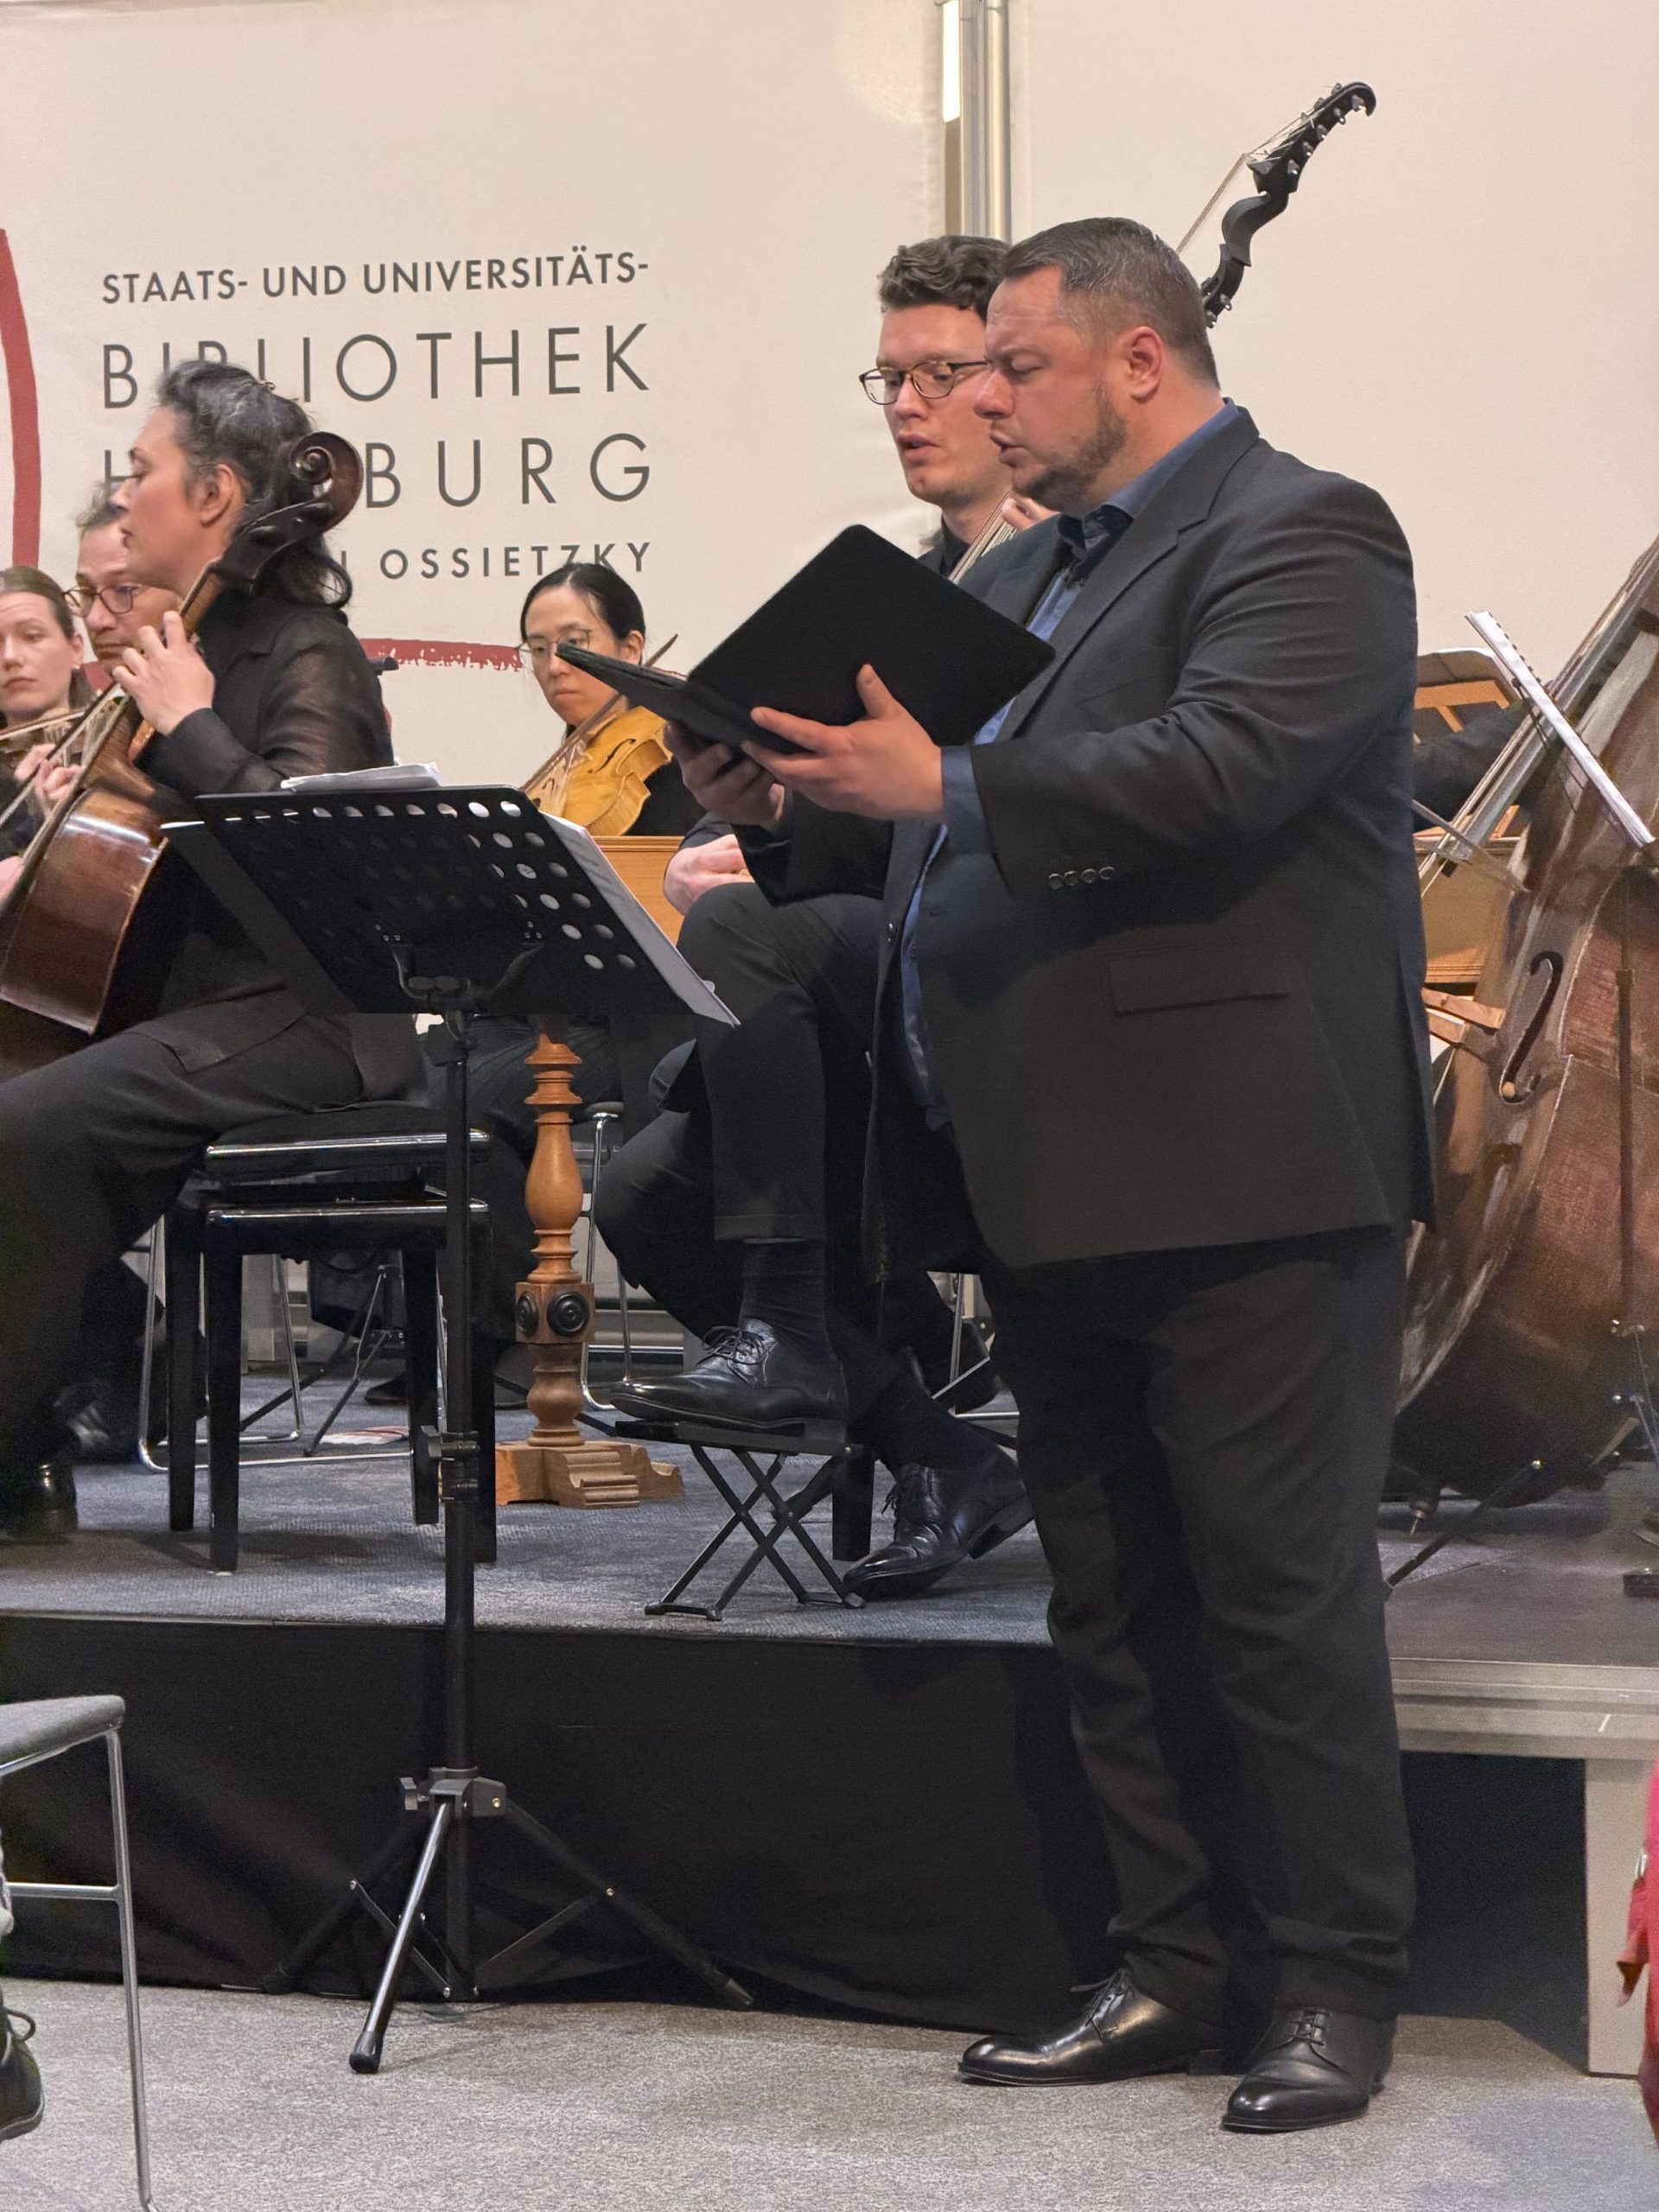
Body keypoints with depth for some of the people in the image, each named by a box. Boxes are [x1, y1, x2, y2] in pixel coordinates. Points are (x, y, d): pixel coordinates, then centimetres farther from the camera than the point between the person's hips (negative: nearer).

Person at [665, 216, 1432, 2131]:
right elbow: (935, 829, 20)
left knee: (1281, 1591, -3)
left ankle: (1337, 1987, 7)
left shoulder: (1301, 537, -7)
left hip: (1238, 1174, -9)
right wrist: (787, 809, 2)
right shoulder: (1020, 574, 21)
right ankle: (1176, 1967, 22)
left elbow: (1217, 769, -23)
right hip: (1052, 1179, 9)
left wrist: (947, 782, -24)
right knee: (1112, 1601, 13)